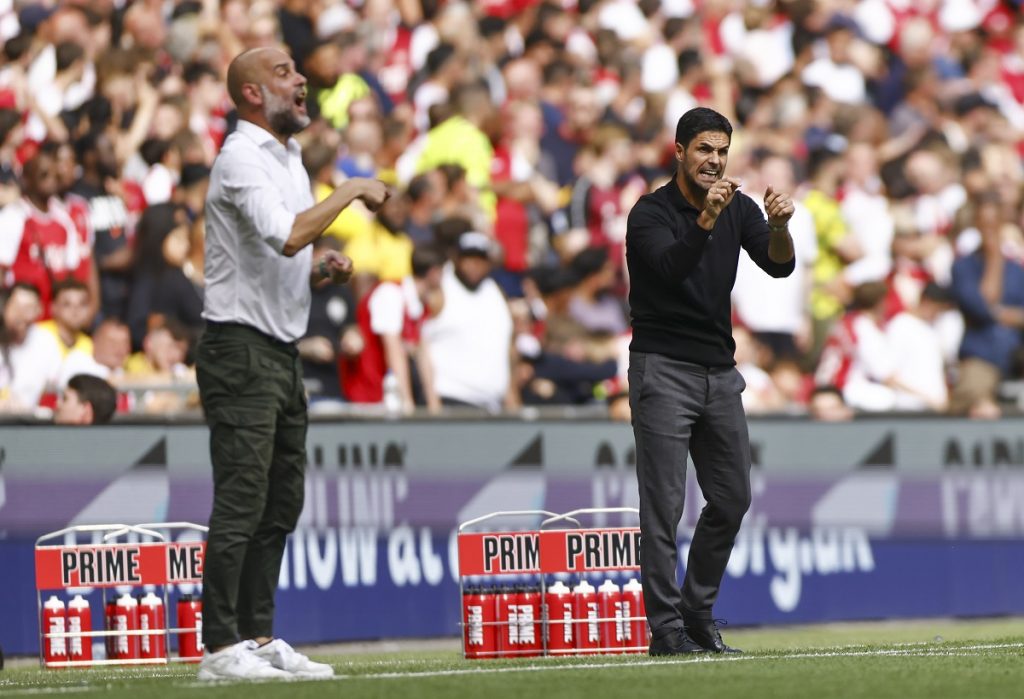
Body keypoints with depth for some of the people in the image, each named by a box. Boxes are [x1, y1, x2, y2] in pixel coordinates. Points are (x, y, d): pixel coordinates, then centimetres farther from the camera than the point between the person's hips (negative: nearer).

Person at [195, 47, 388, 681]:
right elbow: (286, 235, -28)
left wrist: (323, 271, 6)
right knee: (241, 503, -11)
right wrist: (352, 190, -19)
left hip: (283, 353, 10)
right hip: (241, 349, -10)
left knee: (282, 504, 11)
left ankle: (260, 638, 16)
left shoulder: (289, 159, 18)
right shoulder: (243, 159, -12)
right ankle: (222, 647, -10)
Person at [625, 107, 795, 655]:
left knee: (732, 498, 9)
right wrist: (707, 219, -44)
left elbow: (779, 265, -7)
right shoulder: (651, 213, -11)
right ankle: (666, 628, -6)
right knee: (664, 504, -7)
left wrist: (779, 225, -28)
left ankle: (699, 615, 21)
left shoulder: (738, 208, 6)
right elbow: (672, 266, -29)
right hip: (662, 369, -6)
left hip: (719, 371, 6)